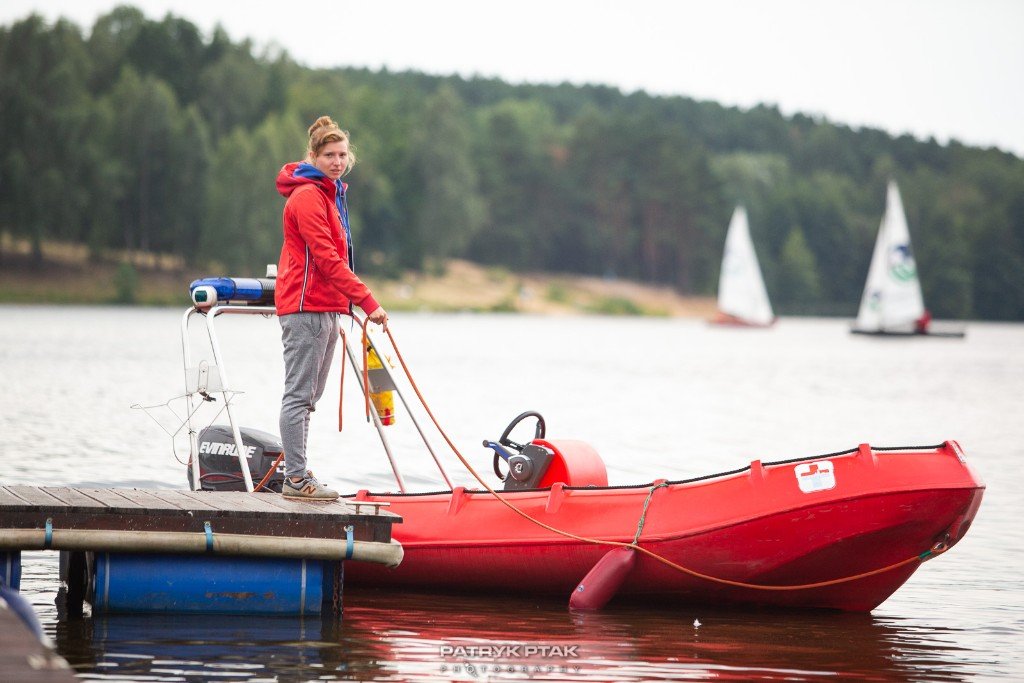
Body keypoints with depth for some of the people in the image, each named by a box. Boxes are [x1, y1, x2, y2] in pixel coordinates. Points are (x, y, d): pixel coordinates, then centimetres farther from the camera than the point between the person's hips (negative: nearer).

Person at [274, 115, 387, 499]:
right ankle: (297, 479, -9)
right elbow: (326, 258, -20)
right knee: (300, 394, -9)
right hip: (306, 307, -10)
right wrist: (367, 301, -22)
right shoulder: (308, 196, -12)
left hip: (325, 307, 10)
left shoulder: (331, 193, 19)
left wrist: (347, 301, 18)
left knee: (309, 395, 11)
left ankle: (295, 471, 16)